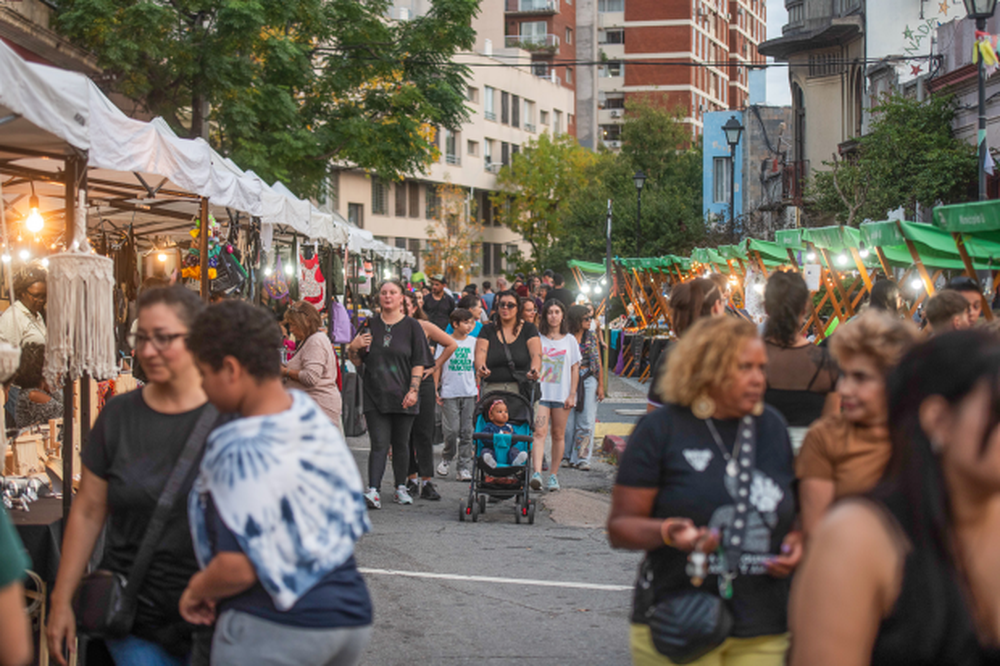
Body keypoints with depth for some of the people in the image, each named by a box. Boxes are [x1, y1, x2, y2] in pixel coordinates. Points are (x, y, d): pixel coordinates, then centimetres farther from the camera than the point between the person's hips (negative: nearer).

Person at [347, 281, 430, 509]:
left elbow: (418, 362, 0)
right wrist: (353, 348, -9)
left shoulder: (411, 326, 3)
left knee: (401, 443, 8)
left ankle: (401, 487, 22)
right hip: (375, 396, 1)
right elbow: (358, 362, 12)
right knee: (379, 444, -8)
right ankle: (373, 491, -16)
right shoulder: (370, 325, 8)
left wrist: (413, 390, -11)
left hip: (402, 396, -1)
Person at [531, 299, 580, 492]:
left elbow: (575, 369, 9)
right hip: (540, 391, -2)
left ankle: (554, 475, 13)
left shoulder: (570, 340, 9)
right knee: (539, 432, -15)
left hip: (562, 394, 2)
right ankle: (537, 473, -27)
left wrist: (572, 394, 1)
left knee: (558, 435, 5)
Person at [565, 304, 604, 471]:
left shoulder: (592, 337, 8)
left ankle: (582, 459, 0)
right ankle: (567, 456, 17)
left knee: (586, 422, -3)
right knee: (568, 421, 2)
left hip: (589, 381, 2)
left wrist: (601, 385, 5)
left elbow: (599, 363, 10)